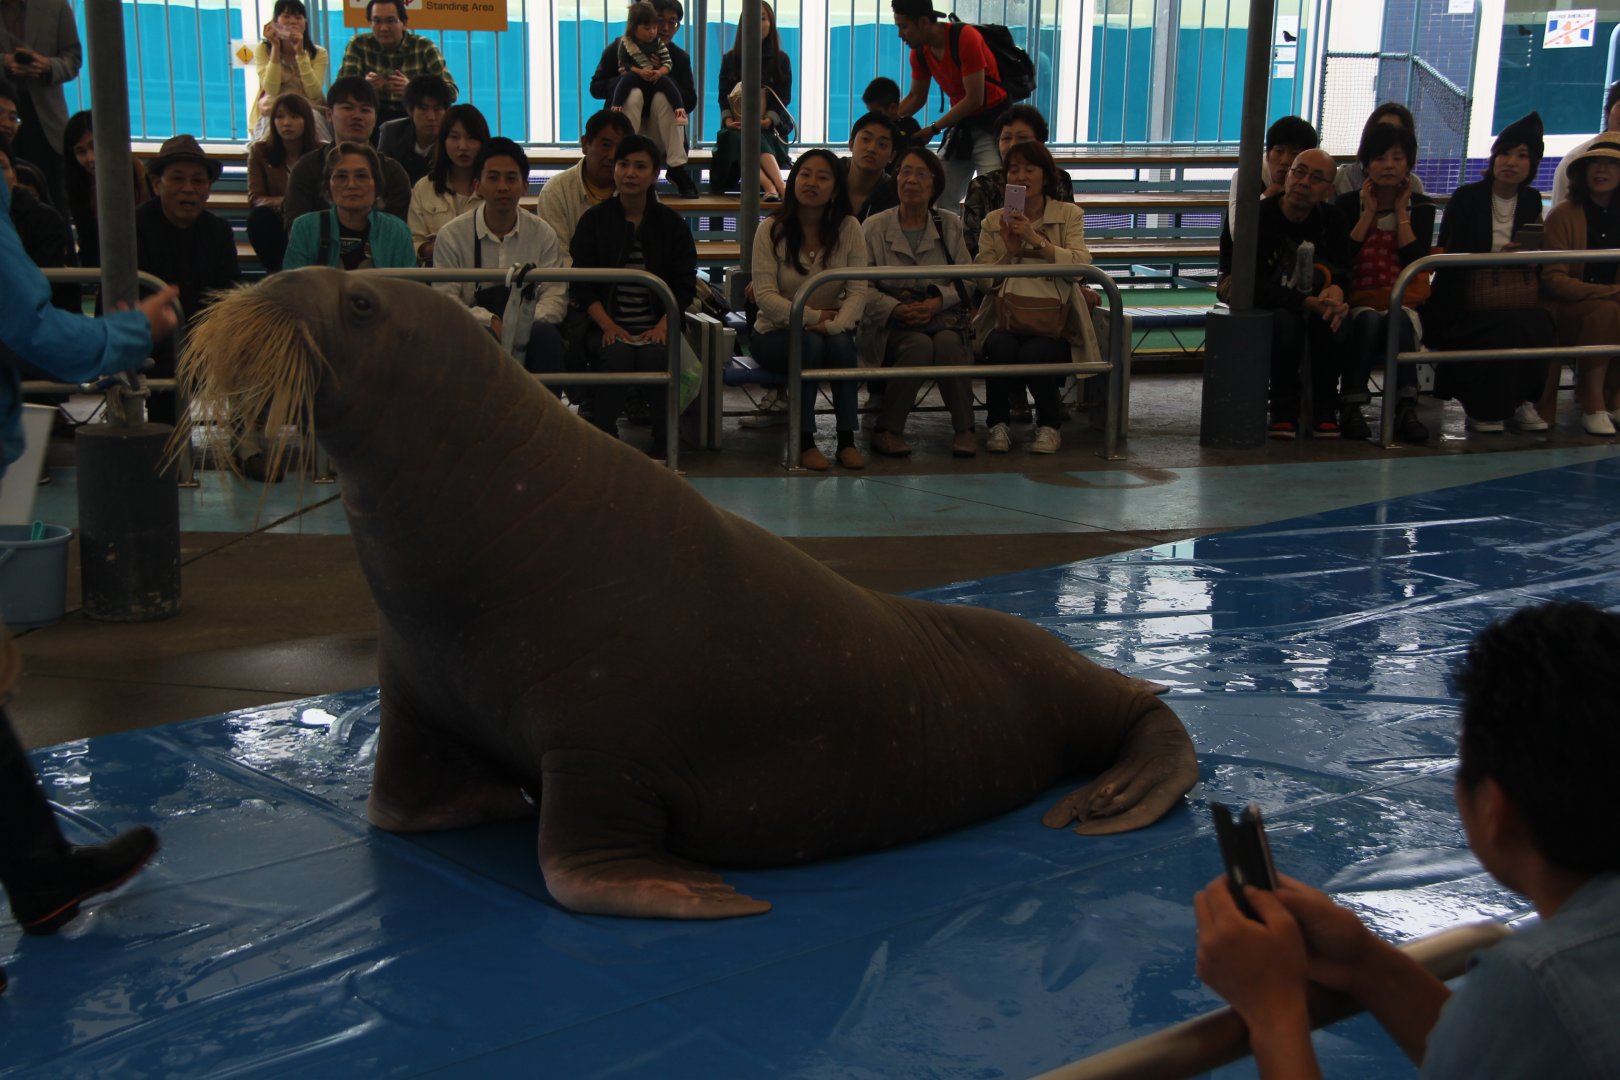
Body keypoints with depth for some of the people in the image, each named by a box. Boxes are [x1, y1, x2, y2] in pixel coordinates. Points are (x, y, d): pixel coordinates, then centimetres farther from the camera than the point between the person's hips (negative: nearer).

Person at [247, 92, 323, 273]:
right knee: (258, 216, -31)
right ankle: (275, 271, -14)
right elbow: (255, 199, -7)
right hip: (277, 226, 2)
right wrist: (285, 202, -28)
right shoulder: (259, 151, 1)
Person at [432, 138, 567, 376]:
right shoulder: (451, 236, 1)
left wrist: (528, 321, -19)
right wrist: (490, 321, -21)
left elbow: (555, 295, 3)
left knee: (546, 336, -32)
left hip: (527, 330, 2)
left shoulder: (542, 234, 7)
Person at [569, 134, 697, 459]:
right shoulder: (594, 220, 8)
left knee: (656, 355, -31)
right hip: (607, 325, 0)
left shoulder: (671, 224, 10)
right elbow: (582, 285, 2)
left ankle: (664, 443, -19)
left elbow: (685, 286, 6)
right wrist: (608, 326, -13)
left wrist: (662, 325, -11)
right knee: (617, 354, -32)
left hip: (657, 325, 0)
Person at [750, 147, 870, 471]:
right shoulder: (771, 229, -7)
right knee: (810, 343, -33)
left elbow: (859, 290, -11)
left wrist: (834, 324, -28)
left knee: (841, 342, -32)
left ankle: (847, 439, -26)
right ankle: (803, 442, -26)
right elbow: (764, 296, -15)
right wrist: (814, 317, -22)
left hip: (831, 333, 2)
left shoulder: (848, 228, -2)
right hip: (775, 334, -2)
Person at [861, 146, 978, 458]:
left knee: (948, 342, -34)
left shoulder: (950, 225, 11)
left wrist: (937, 302, -12)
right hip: (890, 325, -2)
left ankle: (964, 428, -20)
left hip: (939, 317, 2)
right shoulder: (874, 227, 4)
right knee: (919, 345, -35)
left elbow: (965, 280, 8)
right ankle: (888, 430, -23)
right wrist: (897, 309, -17)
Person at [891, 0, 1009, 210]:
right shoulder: (920, 51, 2)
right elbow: (916, 97, 15)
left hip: (994, 123, -7)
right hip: (961, 126, 7)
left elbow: (975, 99, -19)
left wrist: (934, 129, -14)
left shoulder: (966, 37, -20)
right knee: (938, 203, 1)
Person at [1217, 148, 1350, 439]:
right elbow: (1255, 286, -23)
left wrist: (1336, 290, -32)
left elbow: (1343, 273, -5)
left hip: (1315, 306, 4)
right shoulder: (1256, 218, -16)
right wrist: (1309, 303, -35)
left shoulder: (1331, 219, 0)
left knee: (1337, 320, -29)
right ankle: (1284, 411, -19)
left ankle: (1323, 409, -14)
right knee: (1286, 322, -37)